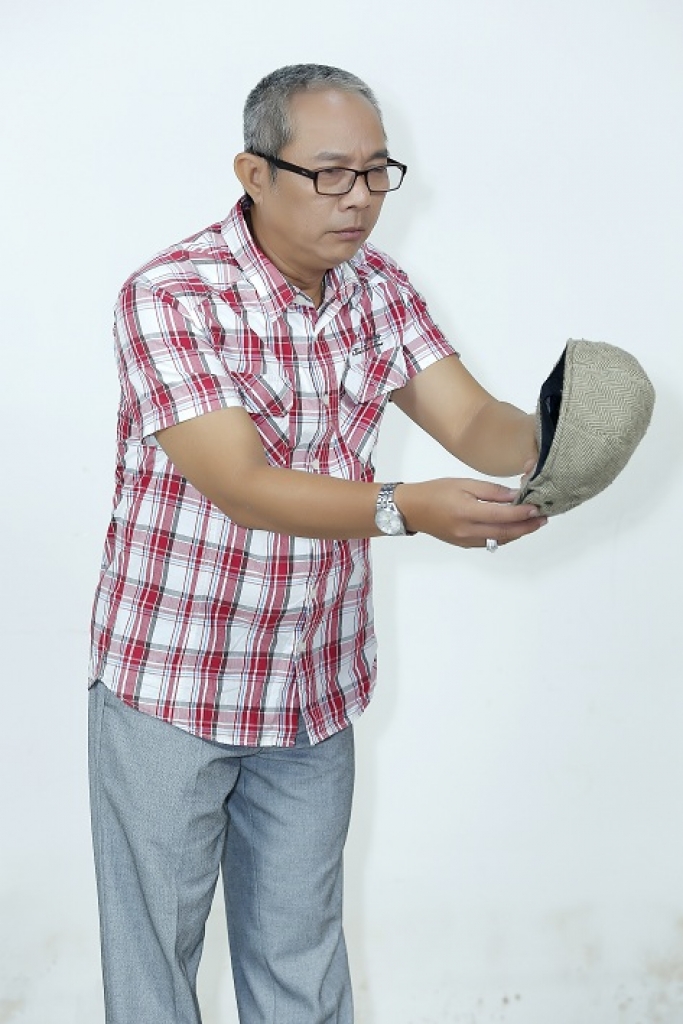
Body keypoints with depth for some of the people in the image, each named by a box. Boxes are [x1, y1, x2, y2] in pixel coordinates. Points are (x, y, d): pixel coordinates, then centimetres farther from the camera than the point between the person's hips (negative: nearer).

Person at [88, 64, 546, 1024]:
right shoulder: (171, 295, -18)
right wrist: (404, 508, -41)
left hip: (316, 692, 5)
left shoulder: (377, 287, 2)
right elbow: (241, 485, -27)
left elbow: (474, 421, -6)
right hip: (171, 689, -5)